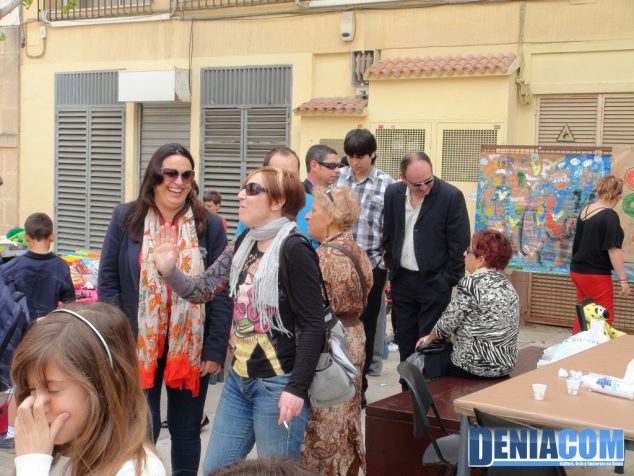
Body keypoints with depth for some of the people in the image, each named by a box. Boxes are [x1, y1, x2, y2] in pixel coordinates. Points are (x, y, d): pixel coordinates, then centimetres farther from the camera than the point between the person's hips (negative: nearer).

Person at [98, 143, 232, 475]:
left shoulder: (209, 225, -2)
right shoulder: (126, 219, -1)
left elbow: (221, 293, -3)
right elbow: (108, 281, 0)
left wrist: (216, 349, -9)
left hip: (191, 346, 1)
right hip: (138, 346, 0)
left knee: (186, 430, 13)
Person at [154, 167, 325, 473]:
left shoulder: (293, 249, -16)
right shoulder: (244, 244, 8)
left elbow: (313, 326, -16)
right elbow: (202, 290, 8)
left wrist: (296, 389, -20)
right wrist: (168, 270, -11)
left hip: (278, 385, -8)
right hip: (238, 379, 8)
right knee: (214, 469, 16)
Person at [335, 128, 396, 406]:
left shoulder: (388, 185, -3)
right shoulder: (338, 179, 3)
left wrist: (384, 260, -8)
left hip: (371, 265, -1)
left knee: (365, 327, 9)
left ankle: (358, 386, 22)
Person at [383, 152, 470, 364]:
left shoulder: (451, 196, -13)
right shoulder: (393, 193, 1)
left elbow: (459, 244, -10)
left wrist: (449, 282, -10)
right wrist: (392, 267, 11)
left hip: (435, 282, -5)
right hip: (402, 280, 5)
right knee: (405, 342, 13)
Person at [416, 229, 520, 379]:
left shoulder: (470, 283, -17)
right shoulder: (507, 284, 7)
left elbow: (448, 323, -10)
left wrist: (429, 338, 9)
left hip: (476, 366, -8)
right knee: (437, 354, 27)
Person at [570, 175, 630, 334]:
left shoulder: (585, 210, 6)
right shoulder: (610, 216, -17)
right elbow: (613, 250, -20)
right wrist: (623, 280, -15)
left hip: (578, 270, 8)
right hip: (596, 275, -8)